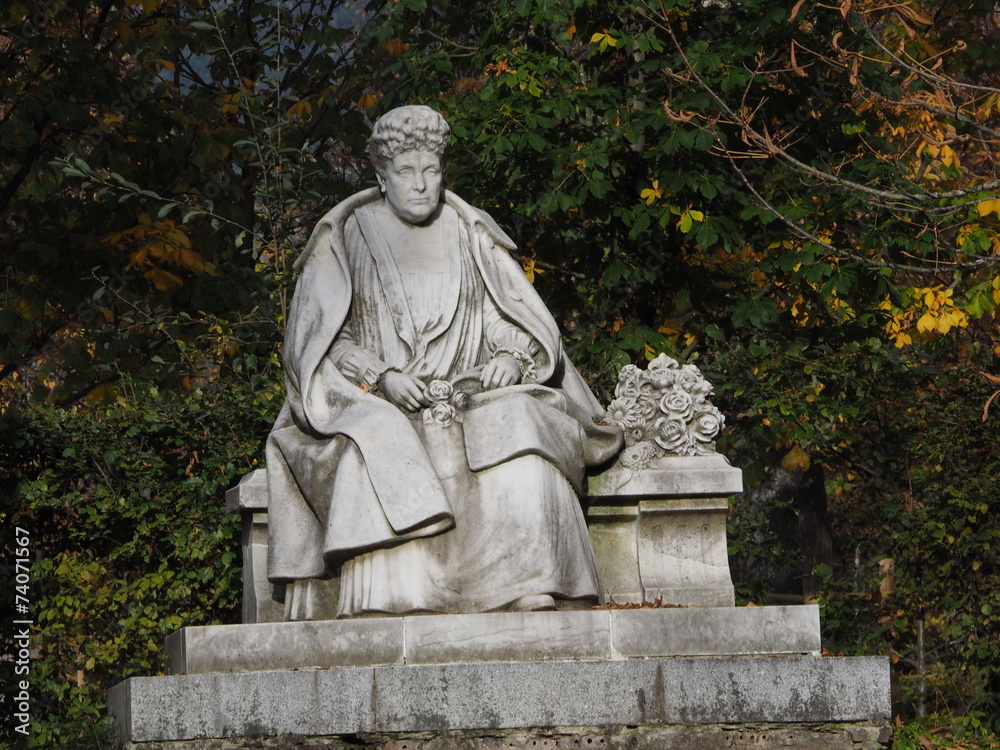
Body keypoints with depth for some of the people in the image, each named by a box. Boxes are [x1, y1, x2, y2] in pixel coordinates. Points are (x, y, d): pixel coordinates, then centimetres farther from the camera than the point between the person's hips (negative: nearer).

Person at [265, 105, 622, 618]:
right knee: (377, 441, -37)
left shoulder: (470, 237, 15)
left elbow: (523, 325, 13)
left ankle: (533, 593, -35)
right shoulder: (345, 240, 8)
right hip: (374, 403, -2)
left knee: (521, 424, -29)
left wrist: (510, 358, -11)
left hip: (467, 399, 2)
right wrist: (383, 377, -16)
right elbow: (324, 342, 1)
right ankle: (387, 605, -46)